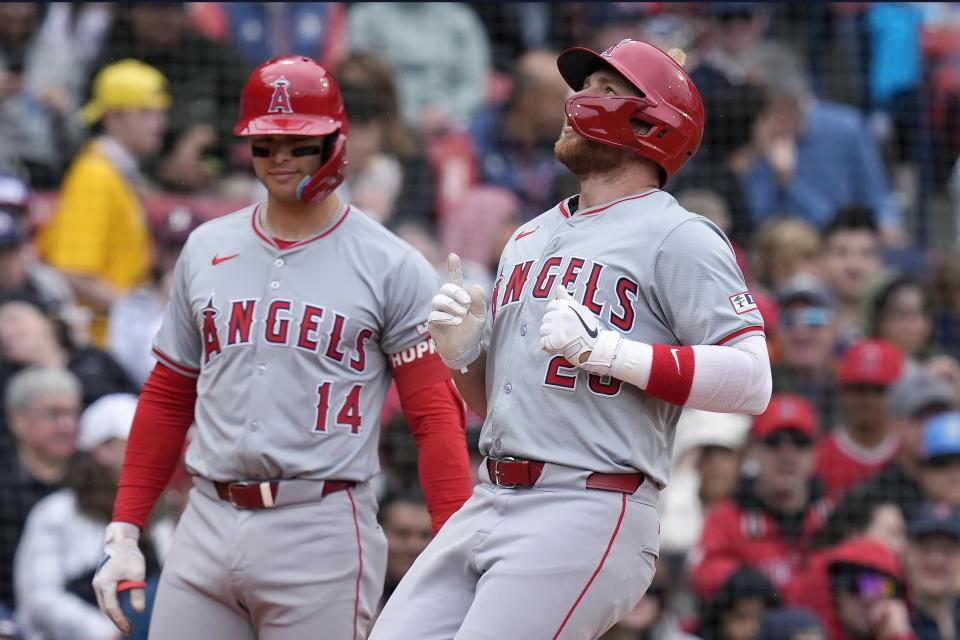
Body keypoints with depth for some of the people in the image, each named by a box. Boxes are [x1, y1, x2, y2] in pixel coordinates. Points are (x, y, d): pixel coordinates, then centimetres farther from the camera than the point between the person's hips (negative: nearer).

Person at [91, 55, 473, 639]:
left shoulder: (392, 267, -1)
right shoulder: (206, 250, 13)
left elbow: (437, 414, -5)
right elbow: (167, 399, 19)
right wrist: (124, 531, 13)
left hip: (322, 532, -5)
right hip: (208, 521, 5)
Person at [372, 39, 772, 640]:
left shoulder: (677, 237, -3)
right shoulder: (530, 237, 22)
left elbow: (751, 380, -14)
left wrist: (605, 349, -18)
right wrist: (461, 349, 6)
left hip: (588, 515, -8)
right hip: (489, 503, 8)